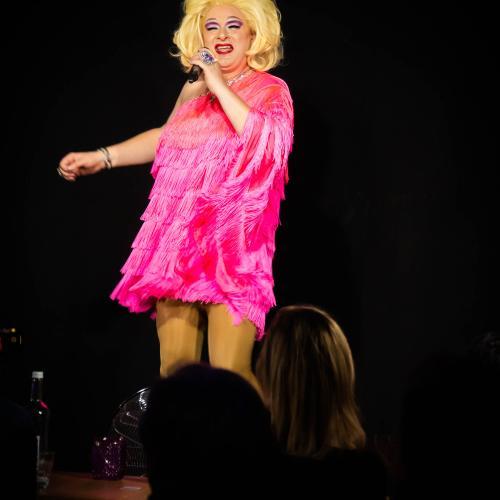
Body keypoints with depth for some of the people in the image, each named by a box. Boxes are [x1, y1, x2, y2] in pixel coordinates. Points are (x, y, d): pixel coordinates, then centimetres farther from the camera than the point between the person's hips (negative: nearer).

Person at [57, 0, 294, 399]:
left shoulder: (270, 90, 1)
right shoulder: (193, 89, 15)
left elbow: (269, 143, -20)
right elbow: (166, 138, 33)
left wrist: (220, 86, -14)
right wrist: (100, 158, 31)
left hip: (232, 248, -5)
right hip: (178, 243, 5)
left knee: (230, 377, -17)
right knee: (174, 371, 2)